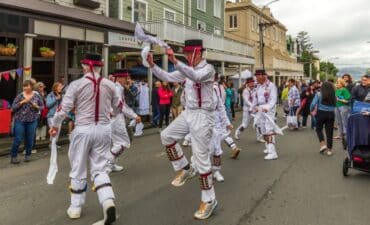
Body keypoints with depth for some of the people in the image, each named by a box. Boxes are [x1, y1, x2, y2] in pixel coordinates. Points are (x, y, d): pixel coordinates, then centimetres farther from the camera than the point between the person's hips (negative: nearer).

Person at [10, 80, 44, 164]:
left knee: (30, 139, 7)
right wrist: (22, 102, -15)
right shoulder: (20, 96, -2)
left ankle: (28, 155, 24)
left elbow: (42, 106, 9)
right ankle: (13, 156, 11)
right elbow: (13, 108, -3)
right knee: (18, 139, -2)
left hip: (32, 121, 1)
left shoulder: (36, 96, 2)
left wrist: (36, 106, -12)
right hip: (20, 120, -1)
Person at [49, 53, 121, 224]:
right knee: (100, 168, 10)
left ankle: (76, 207, 24)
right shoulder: (109, 85, 2)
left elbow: (64, 108, -7)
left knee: (78, 169, 13)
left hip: (83, 130, -2)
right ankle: (108, 202, -9)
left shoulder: (76, 84, -8)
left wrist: (55, 125, 8)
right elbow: (118, 106, 14)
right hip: (104, 129, 3)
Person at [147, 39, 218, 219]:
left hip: (202, 115, -8)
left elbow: (195, 77, -36)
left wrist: (174, 61, -46)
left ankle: (209, 200, 6)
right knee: (167, 136, 11)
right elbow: (167, 77, 12)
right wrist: (152, 65, -3)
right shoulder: (187, 69, 10)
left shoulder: (208, 68, -15)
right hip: (188, 113, 8)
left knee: (201, 158, -7)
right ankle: (185, 169, 24)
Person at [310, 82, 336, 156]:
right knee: (329, 132, 6)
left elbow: (313, 103, -11)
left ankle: (323, 144, 0)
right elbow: (335, 104, -1)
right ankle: (329, 150, 10)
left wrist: (311, 110, 4)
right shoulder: (333, 96, 4)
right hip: (330, 114, 2)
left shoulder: (319, 94, -5)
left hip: (321, 113, -2)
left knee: (319, 129, 16)